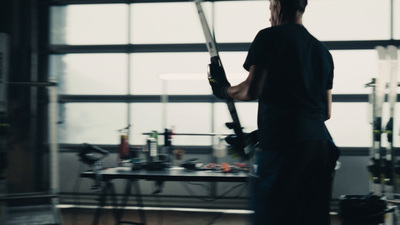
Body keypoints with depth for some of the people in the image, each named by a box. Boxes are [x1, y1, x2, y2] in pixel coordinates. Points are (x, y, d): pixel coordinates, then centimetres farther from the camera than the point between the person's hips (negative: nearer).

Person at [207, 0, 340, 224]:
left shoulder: (270, 37, -1)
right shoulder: (323, 50, 18)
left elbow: (251, 90, -9)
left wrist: (224, 90, 11)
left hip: (281, 143, -7)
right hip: (319, 143, 7)